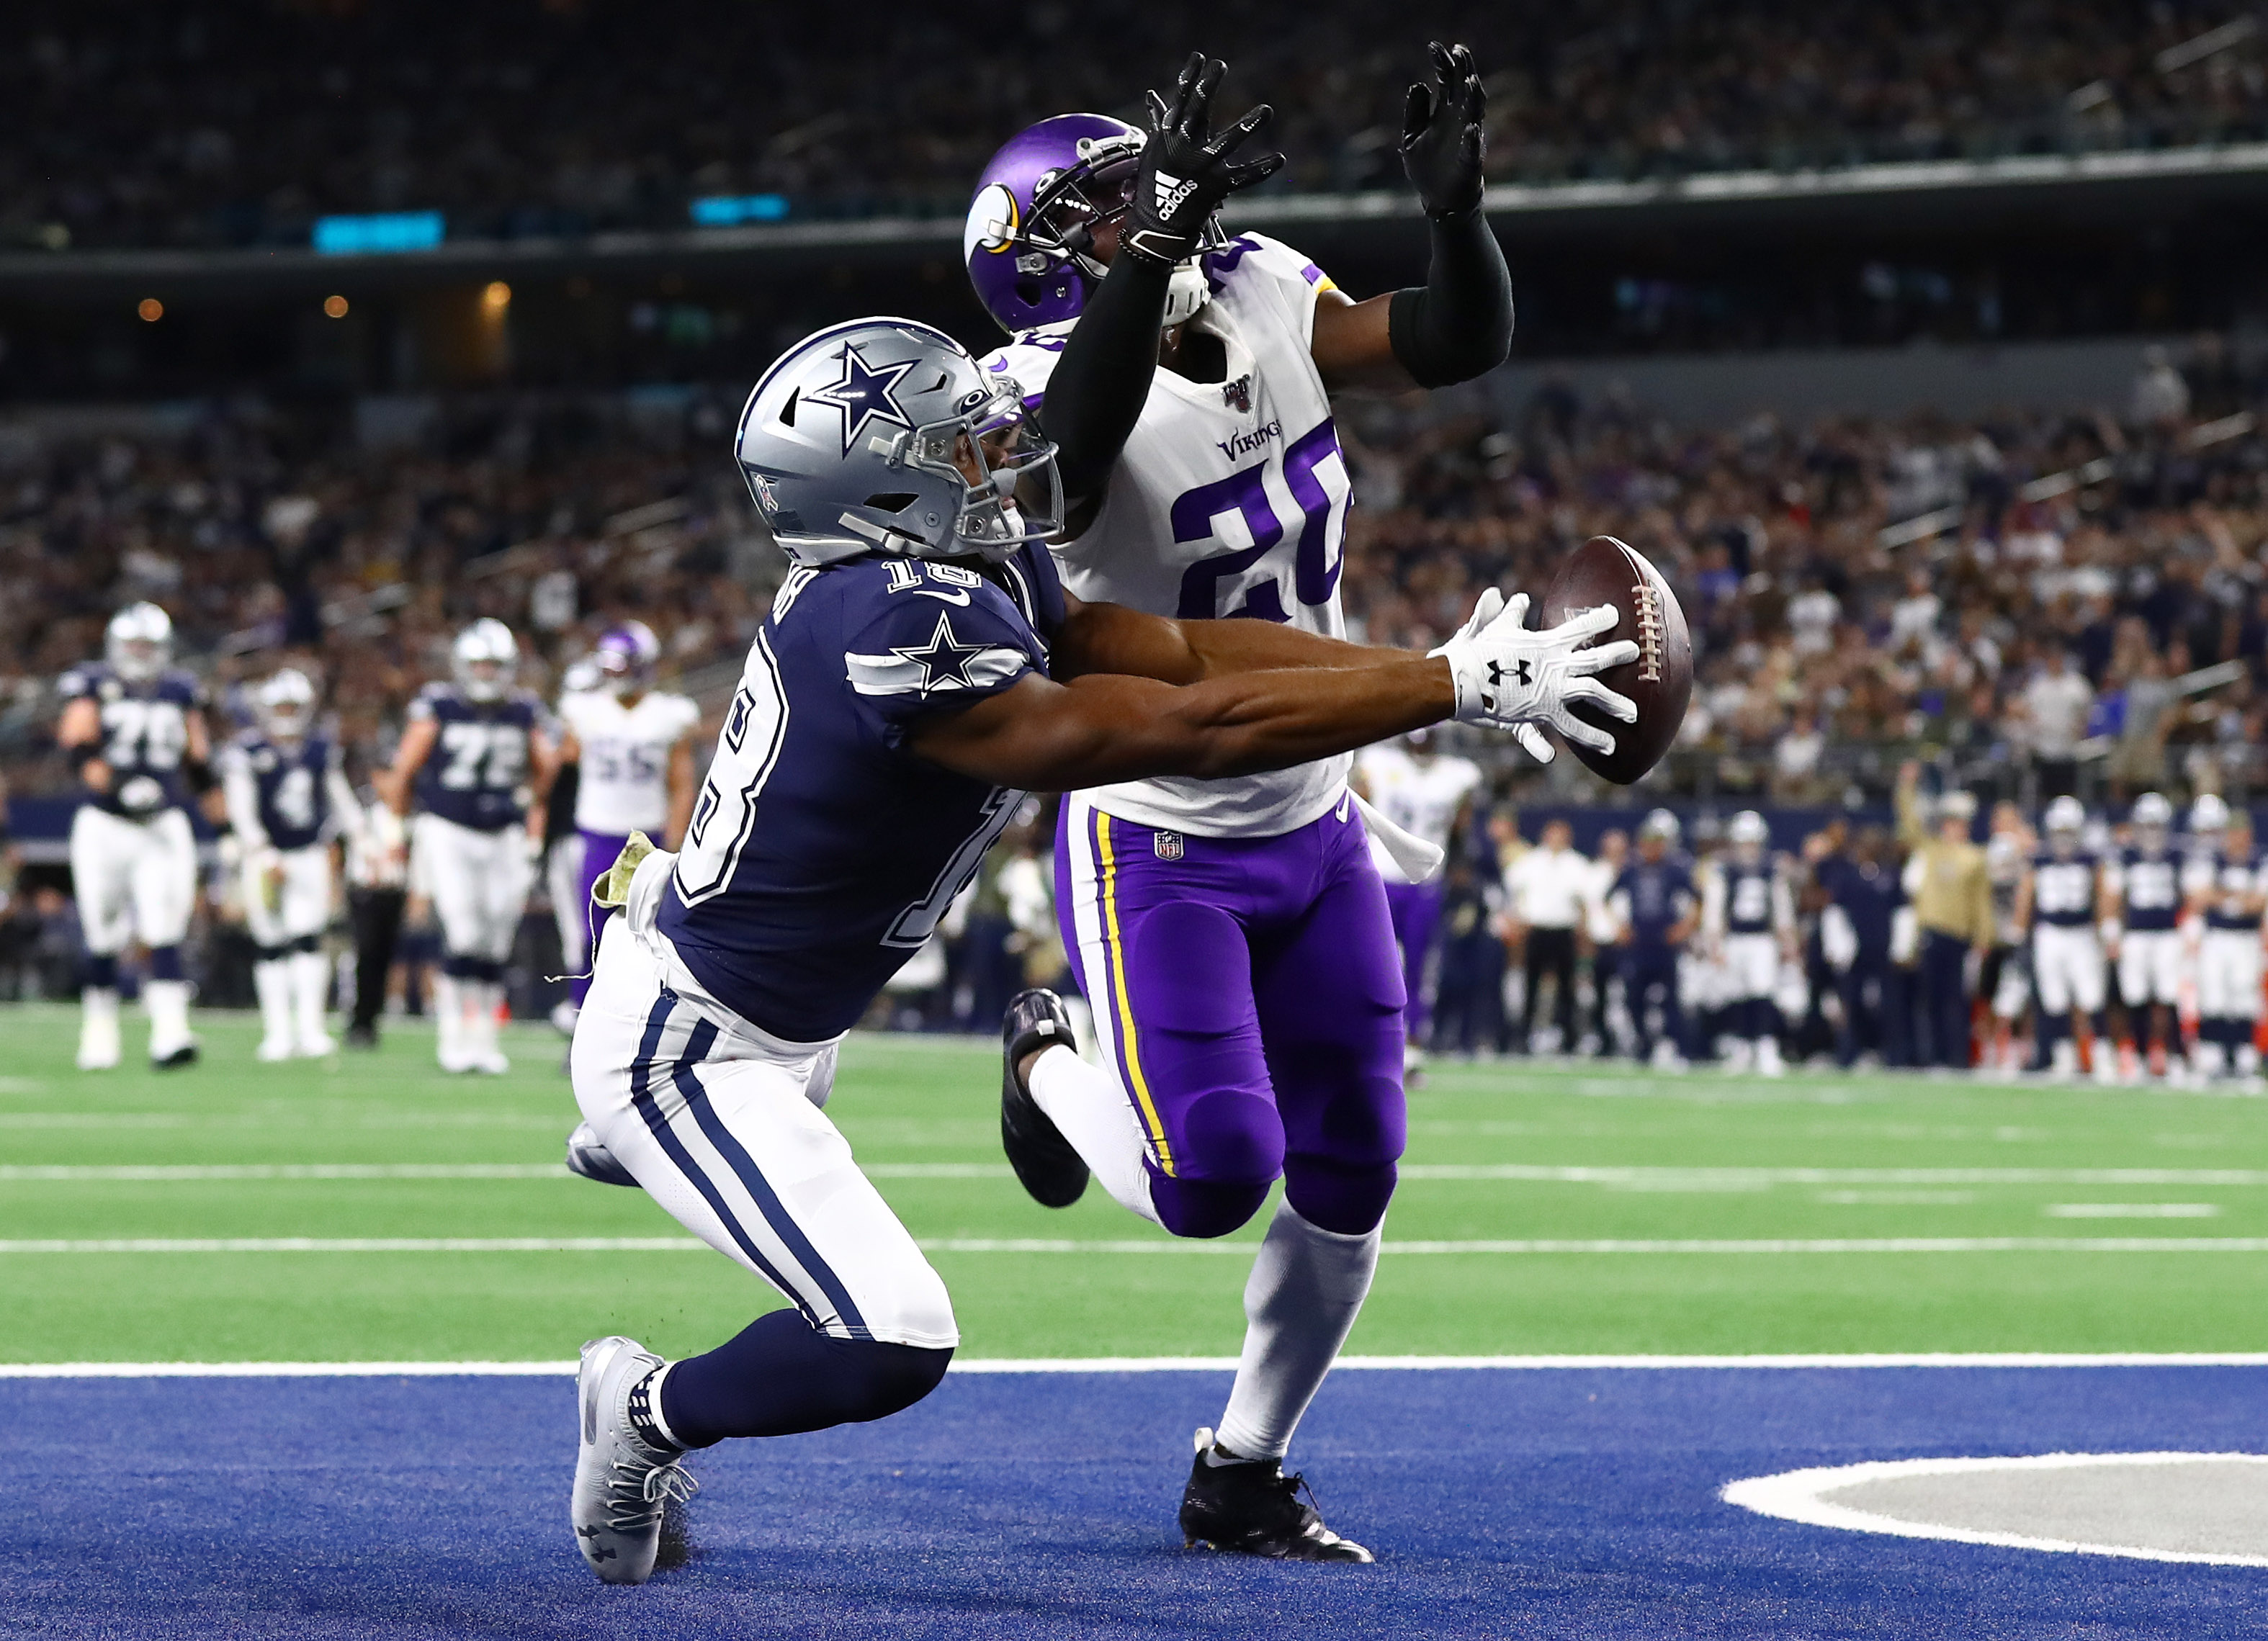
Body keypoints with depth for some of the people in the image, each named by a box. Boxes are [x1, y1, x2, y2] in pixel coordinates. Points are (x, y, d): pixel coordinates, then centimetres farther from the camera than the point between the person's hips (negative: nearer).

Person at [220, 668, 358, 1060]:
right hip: (266, 857, -3)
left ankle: (310, 1028, -7)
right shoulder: (246, 752, -8)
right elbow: (241, 809, -14)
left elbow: (342, 799, 16)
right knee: (272, 947, -1)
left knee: (309, 940, -6)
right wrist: (262, 853, -22)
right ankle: (278, 1031, 4)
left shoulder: (320, 749, 6)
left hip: (310, 855, 3)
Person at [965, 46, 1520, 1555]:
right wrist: (1159, 241, -60)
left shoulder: (1266, 300, -5)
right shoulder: (1055, 386, -25)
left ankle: (1242, 1476, 24)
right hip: (1154, 848, -6)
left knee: (1348, 1175, 6)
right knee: (1212, 1179, -15)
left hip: (1311, 830, 6)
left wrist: (1458, 209, -29)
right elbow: (1070, 443, -49)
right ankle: (1064, 1070, 21)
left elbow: (1461, 346, -10)